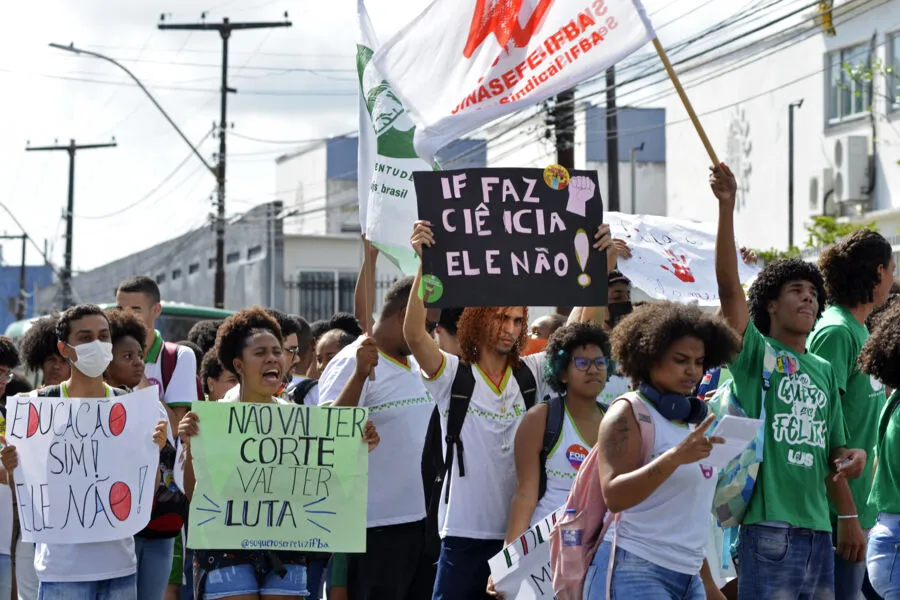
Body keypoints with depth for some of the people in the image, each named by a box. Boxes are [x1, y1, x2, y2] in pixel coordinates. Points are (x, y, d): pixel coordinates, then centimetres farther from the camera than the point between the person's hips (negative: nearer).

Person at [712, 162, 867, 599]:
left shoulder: (823, 371, 18)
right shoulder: (756, 353, 1)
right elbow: (729, 286, -14)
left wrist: (848, 518, 9)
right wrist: (726, 206, -21)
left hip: (818, 529, 6)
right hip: (768, 526, -6)